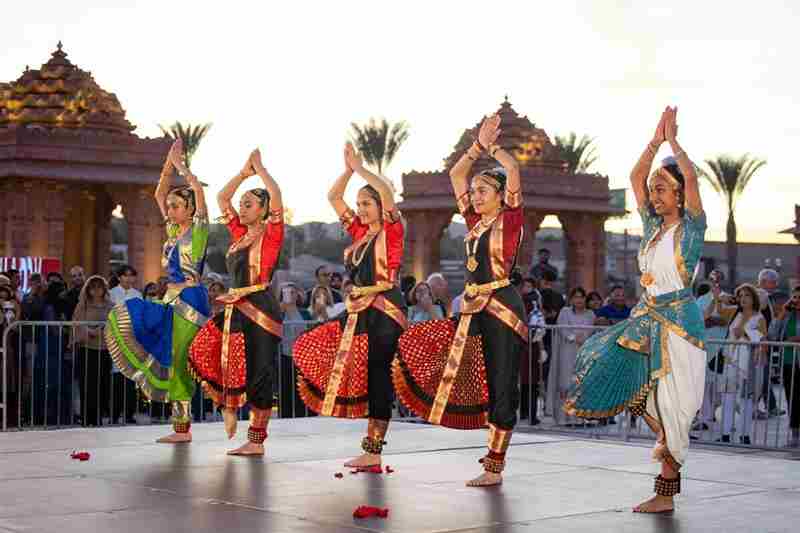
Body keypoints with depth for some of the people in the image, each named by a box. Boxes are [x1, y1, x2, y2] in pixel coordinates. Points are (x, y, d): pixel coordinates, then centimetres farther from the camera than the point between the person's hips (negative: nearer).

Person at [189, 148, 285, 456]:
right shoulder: (240, 234, 14)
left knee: (258, 375, -3)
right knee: (204, 353, -2)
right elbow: (222, 198, 21)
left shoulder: (271, 233, -4)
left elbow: (276, 196, -19)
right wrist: (245, 171, 14)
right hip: (236, 310, 7)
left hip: (260, 310, -7)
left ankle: (256, 442, 3)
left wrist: (259, 168, -8)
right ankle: (228, 406, 16)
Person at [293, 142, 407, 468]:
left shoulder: (392, 230, -4)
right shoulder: (360, 232, 15)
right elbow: (333, 198, 19)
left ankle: (374, 450, -1)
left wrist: (361, 169, -10)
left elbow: (387, 191, -20)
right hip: (358, 312, 8)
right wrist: (348, 169, 8)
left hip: (385, 312, -8)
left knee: (377, 379, -6)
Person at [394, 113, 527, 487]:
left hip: (502, 309, -8)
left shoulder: (510, 219, -4)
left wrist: (491, 146, -1)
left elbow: (512, 169, -14)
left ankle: (495, 467, 2)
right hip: (474, 311, 8)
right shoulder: (475, 222, 13)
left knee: (500, 387, -3)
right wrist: (477, 146, 9)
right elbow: (455, 175, 17)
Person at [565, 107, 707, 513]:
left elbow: (691, 177, -20)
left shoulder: (691, 227, -7)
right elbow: (636, 177, 8)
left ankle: (666, 493, 2)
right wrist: (656, 140, 2)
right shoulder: (653, 225, 11)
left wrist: (673, 140, -9)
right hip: (645, 317, 7)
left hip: (677, 321, -7)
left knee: (670, 407, -5)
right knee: (608, 369, 3)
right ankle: (661, 434, 21)